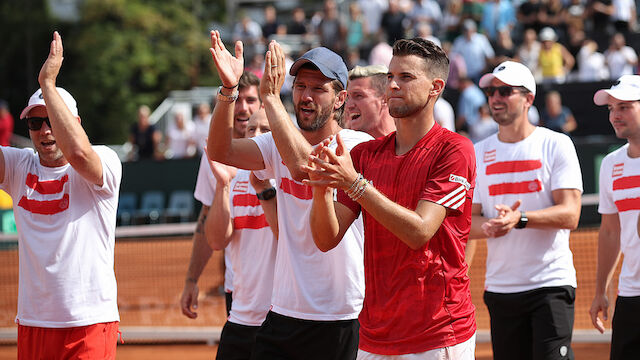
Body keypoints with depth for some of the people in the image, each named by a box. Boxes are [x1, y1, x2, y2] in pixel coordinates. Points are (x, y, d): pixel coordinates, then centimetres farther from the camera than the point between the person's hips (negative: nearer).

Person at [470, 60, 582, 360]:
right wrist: (488, 226, -16)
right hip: (500, 287, 4)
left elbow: (570, 215, -10)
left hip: (551, 283, -4)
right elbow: (467, 220, 9)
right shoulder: (479, 153, 11)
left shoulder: (556, 145, 0)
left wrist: (519, 219, -26)